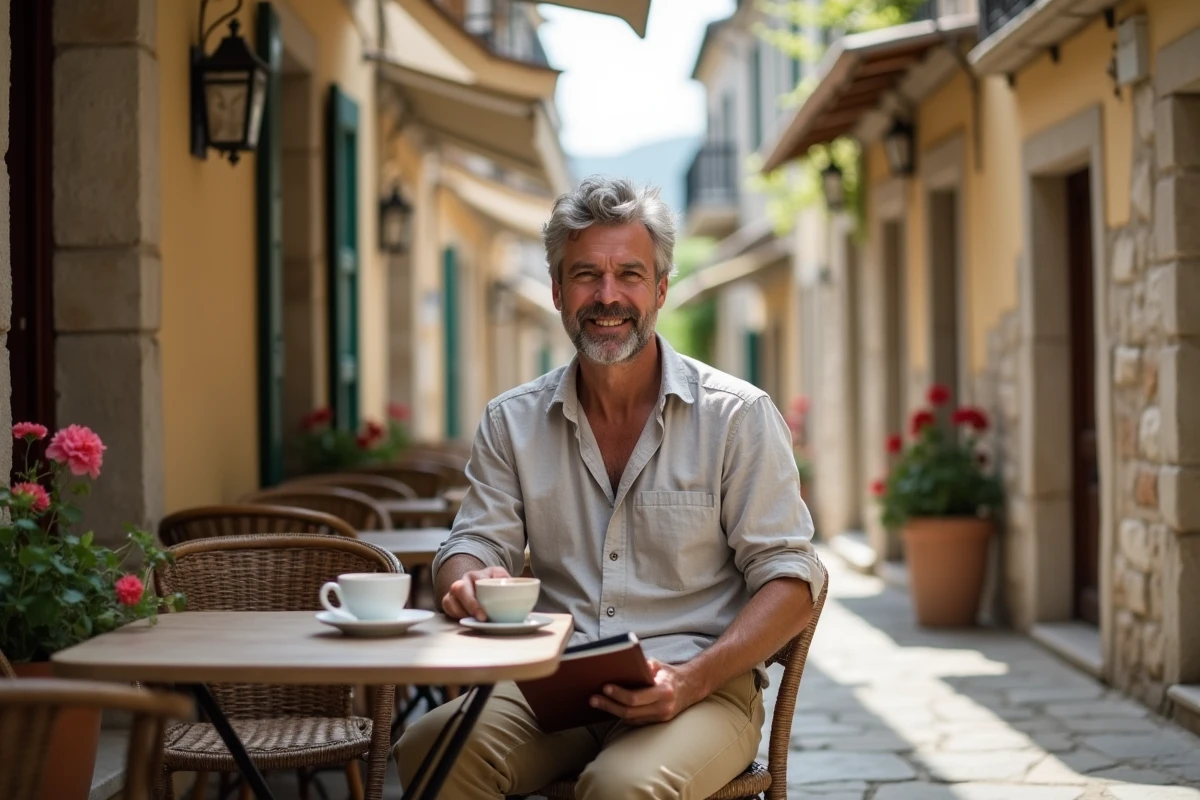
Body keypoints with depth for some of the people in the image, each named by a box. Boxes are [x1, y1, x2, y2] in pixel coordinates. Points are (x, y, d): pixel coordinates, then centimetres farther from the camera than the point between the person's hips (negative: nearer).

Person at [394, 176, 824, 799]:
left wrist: (693, 679, -19)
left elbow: (788, 579, -3)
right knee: (430, 748, -27)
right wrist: (468, 583, -18)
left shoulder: (739, 415, 0)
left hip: (699, 687, -3)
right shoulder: (513, 422, 11)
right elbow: (470, 548, 9)